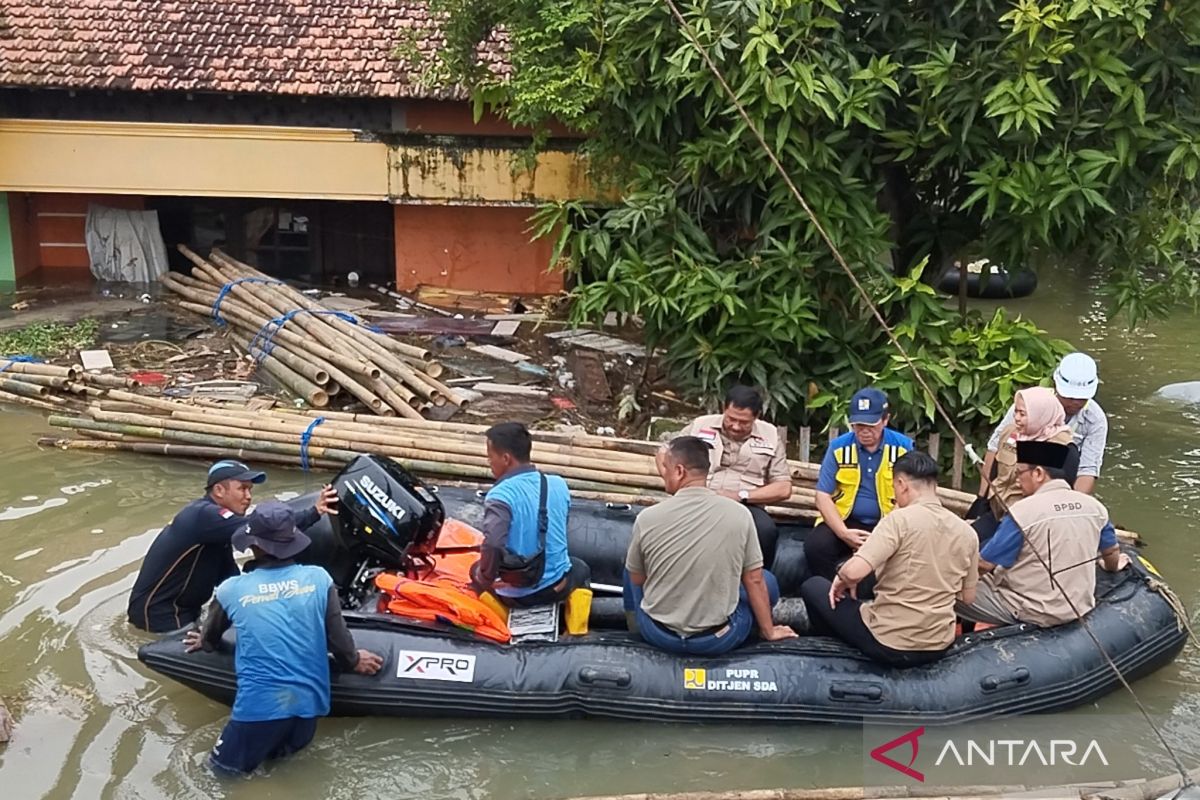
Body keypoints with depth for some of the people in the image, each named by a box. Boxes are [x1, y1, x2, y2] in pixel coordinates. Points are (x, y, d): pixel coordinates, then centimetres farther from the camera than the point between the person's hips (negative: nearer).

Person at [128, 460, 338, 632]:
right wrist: (314, 513, -37)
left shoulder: (215, 519, 7)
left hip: (181, 610, 10)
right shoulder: (205, 515, -24)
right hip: (158, 613, -9)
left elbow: (229, 579, 8)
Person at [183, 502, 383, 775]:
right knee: (289, 747, 31)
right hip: (308, 701, 3)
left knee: (224, 766, 19)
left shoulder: (231, 589, -2)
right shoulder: (318, 578, -4)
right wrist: (353, 661, 22)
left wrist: (204, 642, 42)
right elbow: (337, 635, 0)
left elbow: (209, 640, 17)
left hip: (259, 705, -3)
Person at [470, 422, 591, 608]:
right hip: (557, 586, 3)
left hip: (516, 595, -3)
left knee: (477, 570, 30)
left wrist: (484, 579, -15)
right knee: (580, 569, 38)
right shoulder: (559, 484, -6)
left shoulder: (500, 496, -22)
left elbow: (492, 549, -34)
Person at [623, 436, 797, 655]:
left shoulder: (647, 518, -14)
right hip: (718, 640, -1)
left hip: (658, 634, 1)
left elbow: (636, 579, 3)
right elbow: (754, 581, -2)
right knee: (767, 581, 25)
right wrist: (768, 631, 13)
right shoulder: (739, 513, -13)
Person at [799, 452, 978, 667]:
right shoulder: (967, 532, 0)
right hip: (939, 647, 6)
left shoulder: (900, 519, -18)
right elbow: (967, 598, 10)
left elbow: (854, 572, -27)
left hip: (888, 643, -6)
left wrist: (842, 581, -5)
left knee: (812, 586, 16)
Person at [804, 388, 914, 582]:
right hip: (844, 521, 1)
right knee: (815, 546, -28)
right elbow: (823, 496, -1)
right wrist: (843, 533, -17)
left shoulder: (903, 447, -1)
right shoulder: (838, 447, 1)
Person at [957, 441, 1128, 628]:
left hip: (1034, 612, -7)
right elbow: (1112, 552, 17)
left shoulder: (1022, 511, -20)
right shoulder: (1093, 506, -1)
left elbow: (983, 565, -15)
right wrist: (1112, 566, 40)